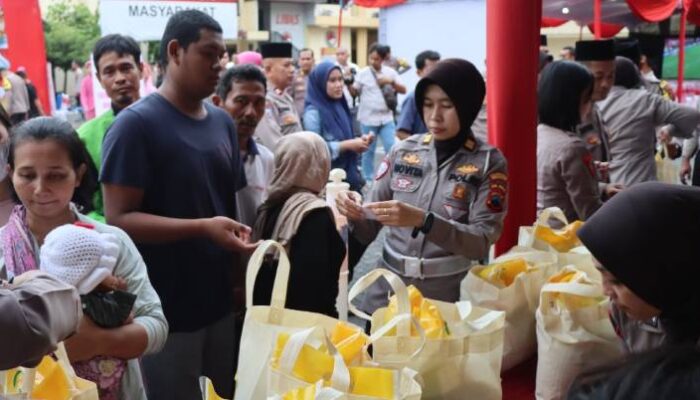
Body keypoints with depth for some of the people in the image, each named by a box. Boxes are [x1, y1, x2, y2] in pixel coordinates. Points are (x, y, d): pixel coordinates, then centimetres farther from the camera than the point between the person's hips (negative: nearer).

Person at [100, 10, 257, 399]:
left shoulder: (223, 123, 8)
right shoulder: (136, 124, -13)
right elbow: (119, 218, -18)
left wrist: (239, 239, 0)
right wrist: (203, 228, -27)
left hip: (221, 302, 6)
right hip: (165, 311, -6)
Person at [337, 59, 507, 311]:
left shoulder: (488, 162, -6)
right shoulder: (403, 151, 0)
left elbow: (481, 242, -16)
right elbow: (369, 231, 3)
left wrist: (421, 221, -29)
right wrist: (356, 215, -18)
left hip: (450, 296, -2)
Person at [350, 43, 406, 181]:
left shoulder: (390, 72, 4)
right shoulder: (363, 73, -2)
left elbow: (403, 90, 5)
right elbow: (354, 92, 0)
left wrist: (391, 82, -10)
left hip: (386, 118, 2)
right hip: (368, 118, -1)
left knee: (391, 148, -2)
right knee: (368, 150, 7)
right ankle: (368, 179, 18)